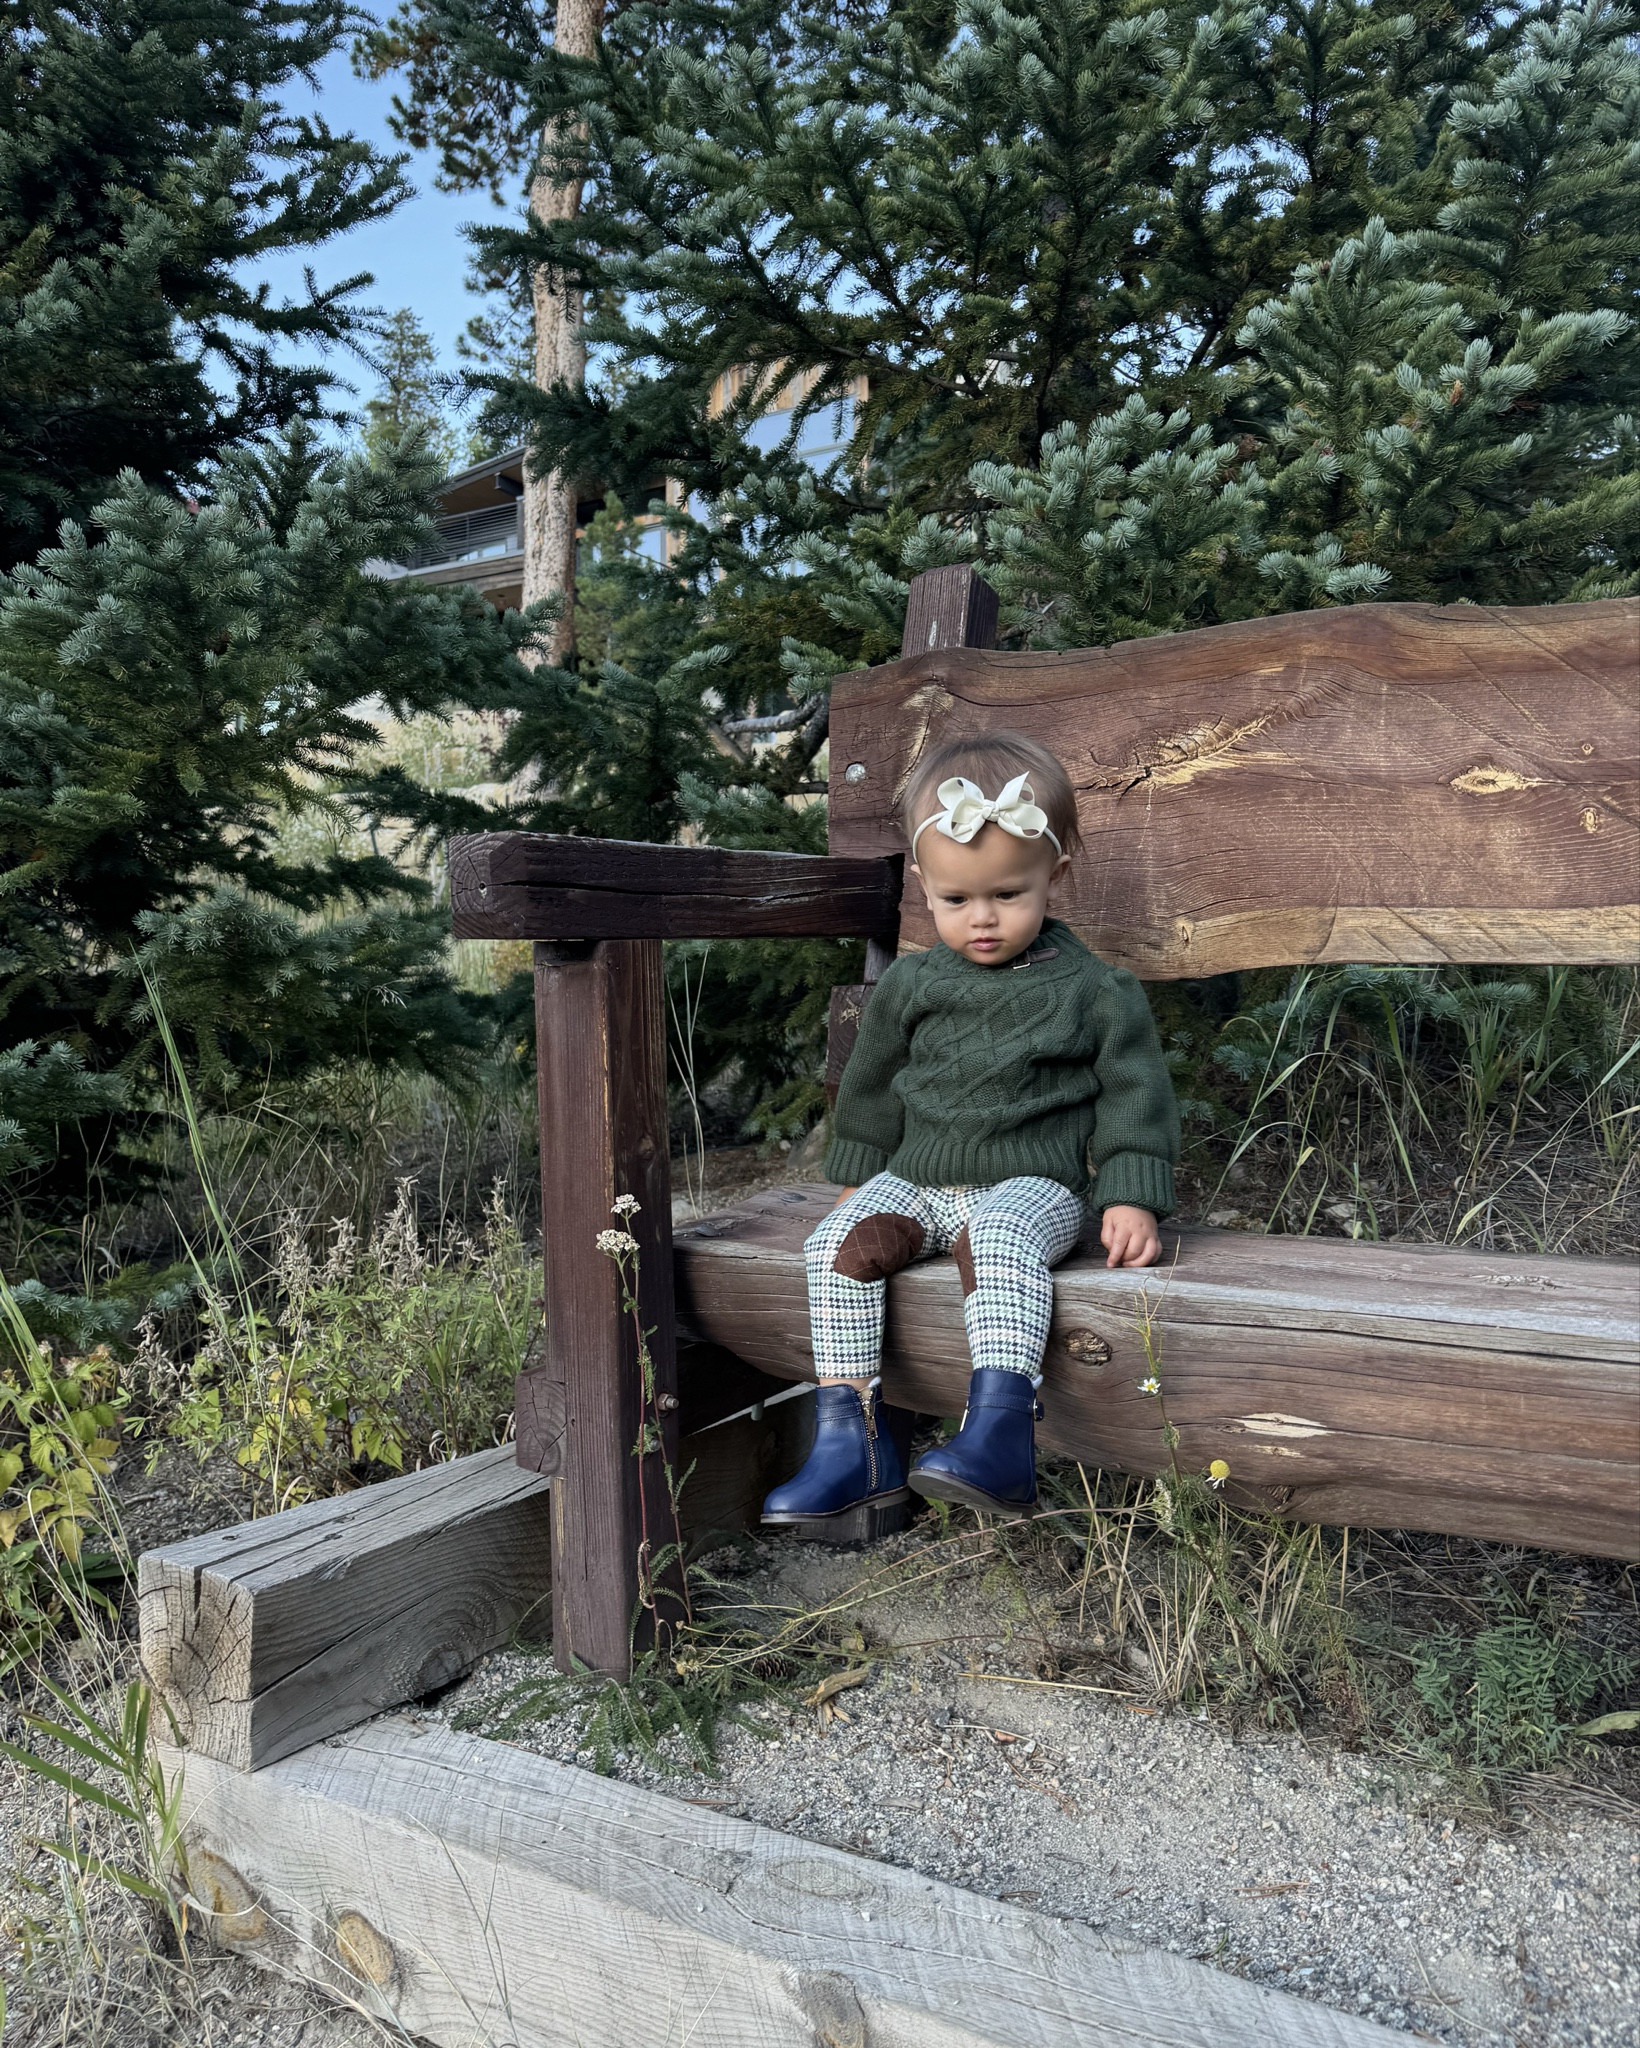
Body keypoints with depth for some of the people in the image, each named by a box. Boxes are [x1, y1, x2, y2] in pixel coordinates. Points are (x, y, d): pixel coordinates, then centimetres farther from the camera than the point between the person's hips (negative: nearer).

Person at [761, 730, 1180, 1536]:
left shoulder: (1094, 990, -1)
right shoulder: (909, 985, 9)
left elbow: (1133, 1095, 2)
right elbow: (871, 1084, 21)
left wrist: (1130, 1201, -6)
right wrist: (856, 1180, 25)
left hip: (1032, 1183, -4)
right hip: (917, 1179, 4)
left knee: (1001, 1242, -37)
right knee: (839, 1242, -20)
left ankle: (999, 1427, -44)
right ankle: (850, 1439, -19)